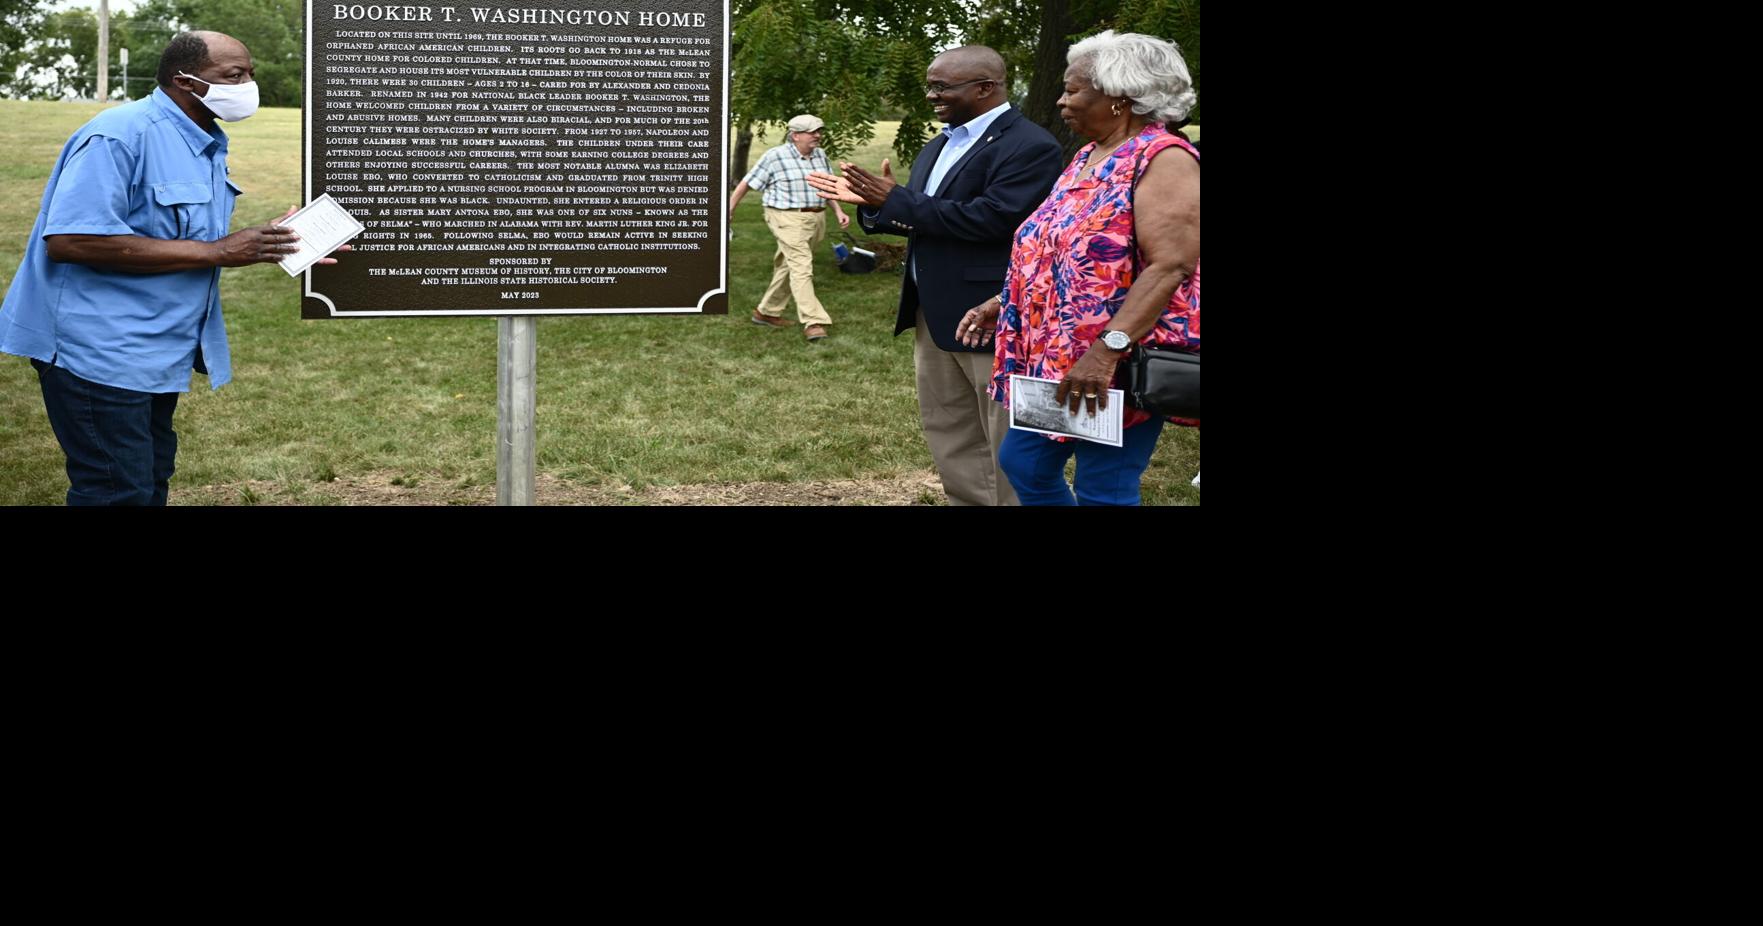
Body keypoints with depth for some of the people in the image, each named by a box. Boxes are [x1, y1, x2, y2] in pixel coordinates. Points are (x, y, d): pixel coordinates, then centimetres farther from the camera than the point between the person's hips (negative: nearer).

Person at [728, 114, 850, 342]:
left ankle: (766, 312, 27)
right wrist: (729, 209, 2)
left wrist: (839, 212, 7)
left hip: (815, 219, 7)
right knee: (801, 267, -15)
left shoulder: (820, 156, 10)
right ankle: (813, 322, -20)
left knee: (787, 266, 15)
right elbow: (747, 183, -2)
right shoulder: (775, 157, -8)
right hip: (788, 218, -7)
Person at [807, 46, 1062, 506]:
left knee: (1011, 452, -1)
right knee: (950, 437, 17)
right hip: (934, 315, 10)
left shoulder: (1029, 147, -16)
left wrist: (896, 200, -21)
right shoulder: (941, 146, 14)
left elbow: (991, 218, -27)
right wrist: (871, 203, -1)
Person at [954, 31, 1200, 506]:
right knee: (1024, 464, 12)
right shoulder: (1089, 158, 14)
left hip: (1120, 364, -10)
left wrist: (1107, 350, -31)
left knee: (1104, 492, -4)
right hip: (1057, 358, 10)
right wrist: (1000, 303, 17)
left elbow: (1170, 267, -25)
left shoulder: (1163, 160, -16)